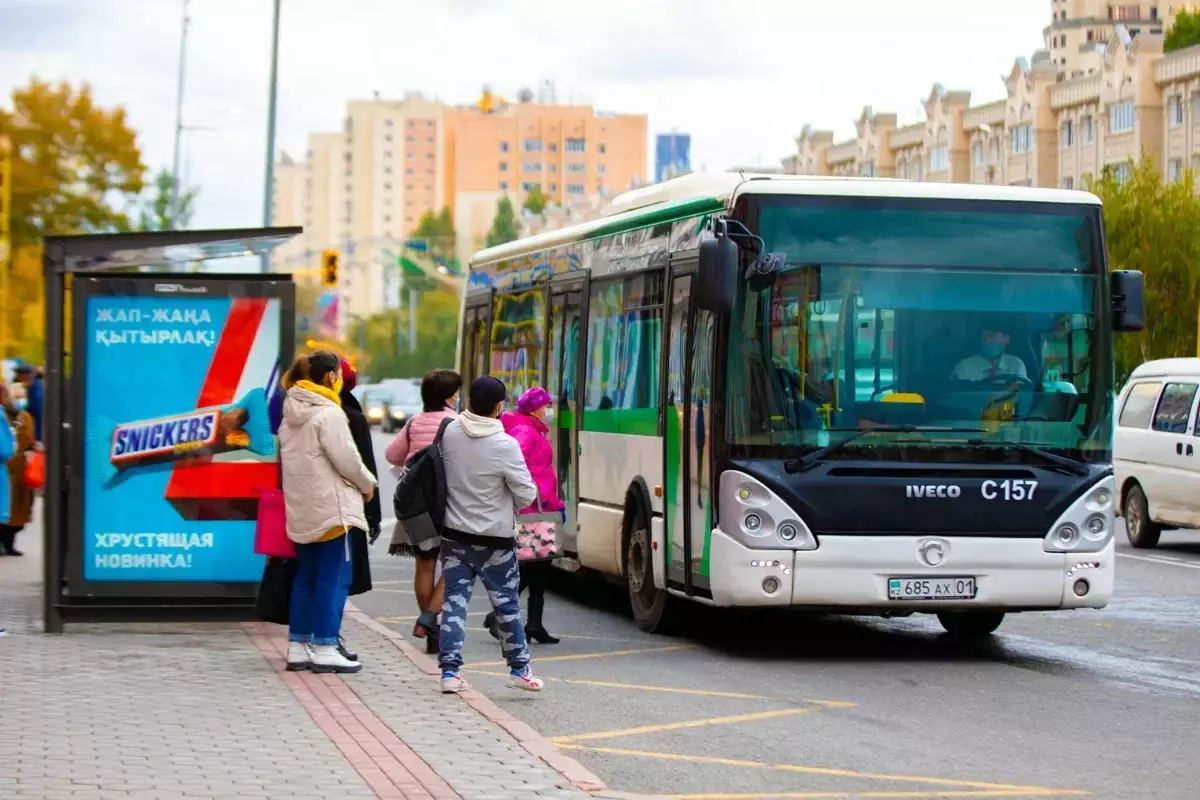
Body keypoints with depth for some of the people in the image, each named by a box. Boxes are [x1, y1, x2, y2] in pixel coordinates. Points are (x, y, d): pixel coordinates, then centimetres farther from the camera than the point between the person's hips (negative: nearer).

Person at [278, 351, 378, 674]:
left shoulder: (292, 413, 12)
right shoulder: (329, 413, -15)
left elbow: (288, 456, 15)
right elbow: (346, 459, -16)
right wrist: (367, 483, 2)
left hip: (301, 508, 9)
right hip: (332, 508, -9)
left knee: (306, 577, 13)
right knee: (333, 578, -4)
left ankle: (298, 647, 15)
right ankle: (324, 649, -4)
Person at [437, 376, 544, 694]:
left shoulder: (450, 433, -7)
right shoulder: (505, 445, -20)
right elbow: (526, 494, -14)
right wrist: (510, 504, 7)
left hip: (454, 534, 3)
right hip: (494, 539, -3)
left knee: (455, 600, 7)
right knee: (506, 603, 10)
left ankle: (450, 670, 3)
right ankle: (519, 668, 19)